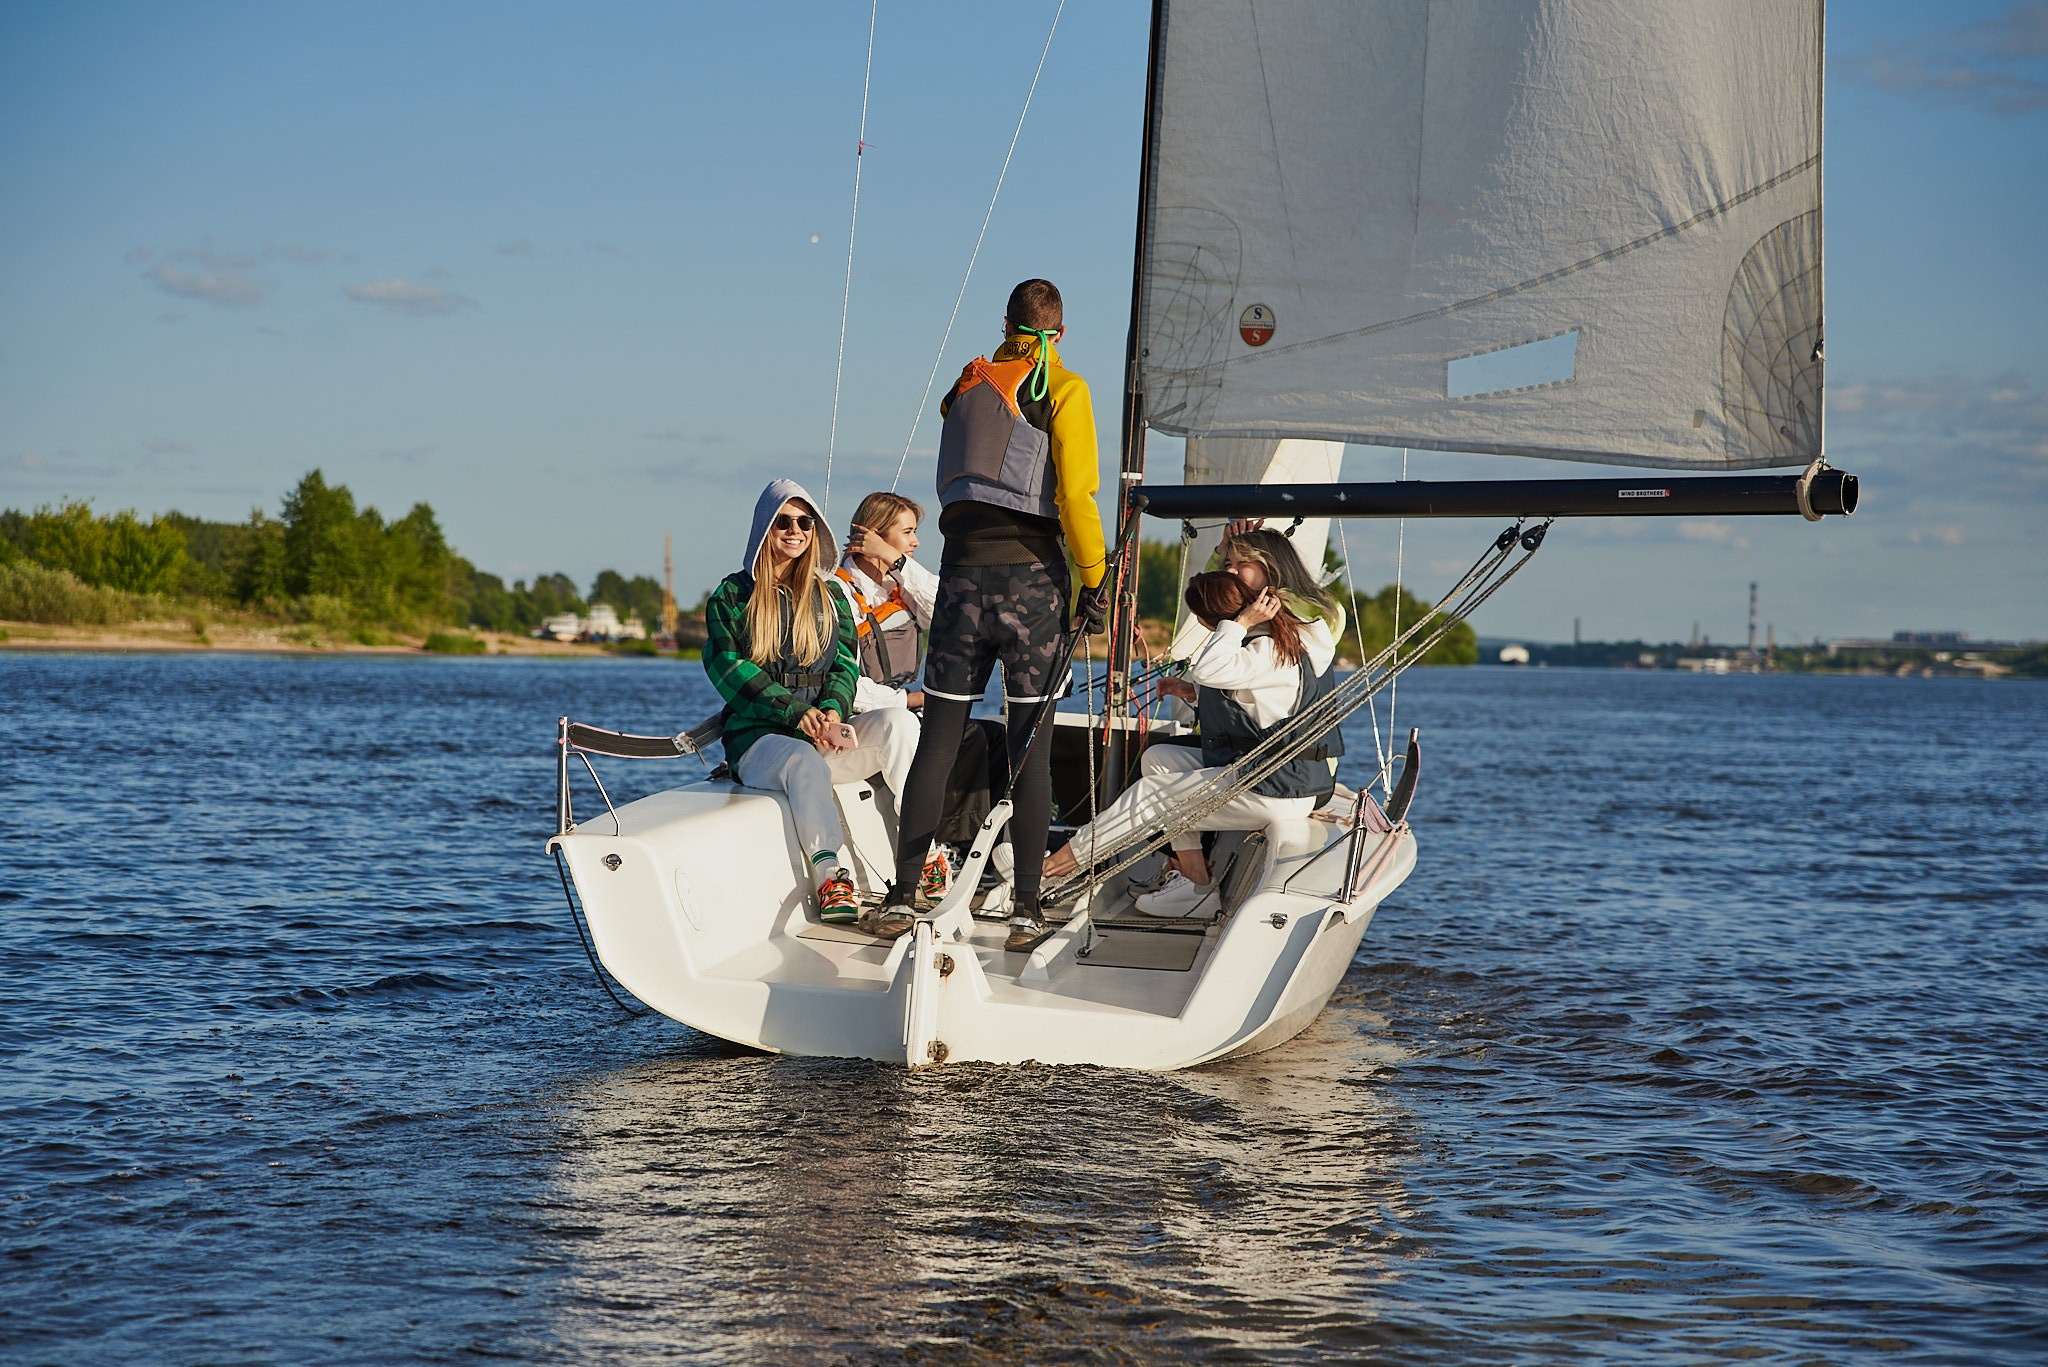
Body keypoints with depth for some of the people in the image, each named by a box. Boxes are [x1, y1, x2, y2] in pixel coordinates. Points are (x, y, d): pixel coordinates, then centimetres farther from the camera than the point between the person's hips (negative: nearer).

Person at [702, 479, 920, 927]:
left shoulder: (829, 596, 18)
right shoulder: (732, 596, 6)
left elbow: (846, 663, 9)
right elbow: (730, 670, -6)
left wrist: (833, 712, -15)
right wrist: (796, 712, -19)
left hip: (823, 733, 4)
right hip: (758, 737, -4)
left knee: (898, 722, -26)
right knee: (804, 761, -39)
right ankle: (828, 873, -47)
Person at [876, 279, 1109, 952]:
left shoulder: (968, 384, 14)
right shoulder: (1062, 389, -2)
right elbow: (1074, 494, -10)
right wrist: (1093, 577, -4)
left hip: (963, 570, 4)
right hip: (1031, 574, -4)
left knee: (938, 736, 6)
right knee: (1031, 745, 0)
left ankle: (902, 894, 5)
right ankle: (1026, 909, -2)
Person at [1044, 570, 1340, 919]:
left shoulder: (1272, 651, -21)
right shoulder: (1277, 638, 12)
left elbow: (1207, 669, -38)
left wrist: (1240, 622, -26)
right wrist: (1196, 693, 19)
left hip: (1278, 791, -11)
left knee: (1152, 794, -7)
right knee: (1157, 759, 11)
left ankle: (1059, 864, 2)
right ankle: (1195, 880, 1)